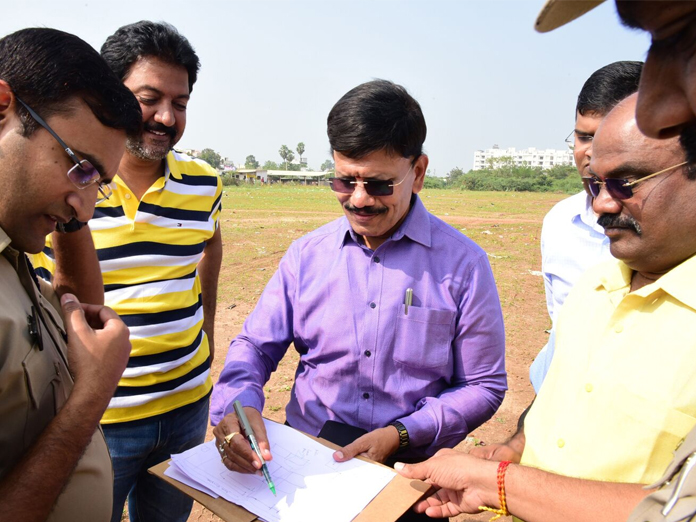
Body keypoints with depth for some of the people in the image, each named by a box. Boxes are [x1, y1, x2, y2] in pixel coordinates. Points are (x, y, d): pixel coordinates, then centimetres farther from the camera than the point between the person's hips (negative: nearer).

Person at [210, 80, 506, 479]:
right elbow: (256, 345, 8)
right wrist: (238, 403, -14)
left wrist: (401, 434, -12)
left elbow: (484, 386, 1)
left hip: (408, 468, -1)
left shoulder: (463, 263, -4)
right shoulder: (307, 254, 4)